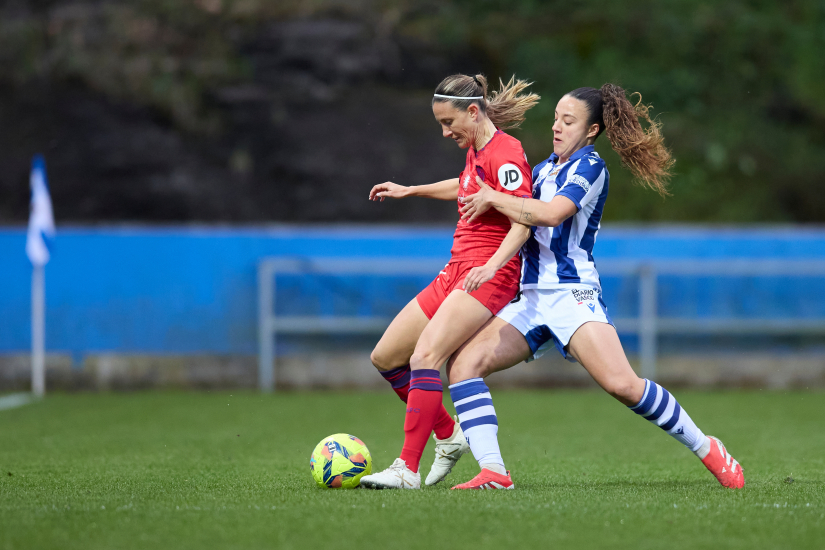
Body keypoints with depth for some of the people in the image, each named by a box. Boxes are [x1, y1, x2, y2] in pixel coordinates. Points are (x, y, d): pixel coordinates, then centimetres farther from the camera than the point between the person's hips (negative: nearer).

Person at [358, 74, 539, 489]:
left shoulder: (505, 153, -14)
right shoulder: (476, 149, 14)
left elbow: (524, 220, -23)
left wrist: (492, 266, -36)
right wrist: (409, 191, 42)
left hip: (489, 278, -10)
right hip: (456, 271, 10)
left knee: (425, 355, -26)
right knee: (385, 357, 10)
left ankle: (407, 469, -29)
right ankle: (448, 435, 21)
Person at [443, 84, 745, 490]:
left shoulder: (589, 167, -5)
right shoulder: (545, 170, 19)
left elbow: (551, 213, -22)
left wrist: (493, 199, -12)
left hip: (572, 293, -8)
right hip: (532, 301, 8)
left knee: (622, 384, -23)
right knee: (462, 362, -11)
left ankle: (706, 449, -3)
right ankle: (493, 472, -18)